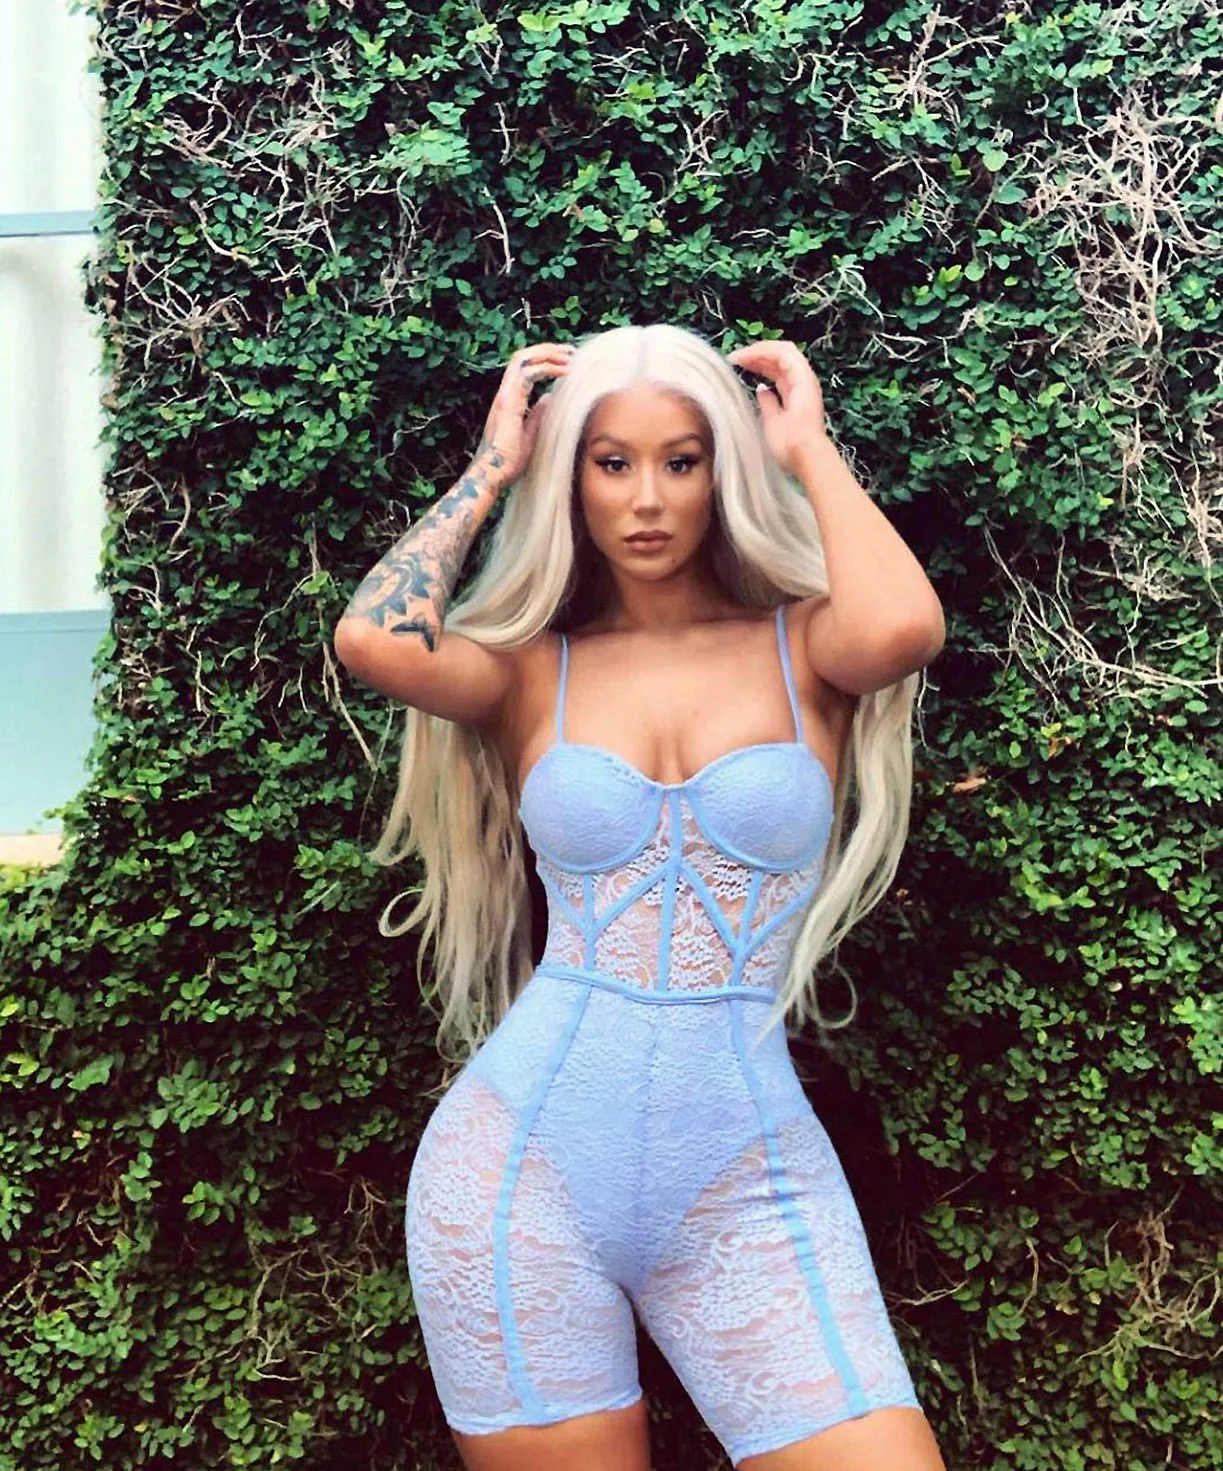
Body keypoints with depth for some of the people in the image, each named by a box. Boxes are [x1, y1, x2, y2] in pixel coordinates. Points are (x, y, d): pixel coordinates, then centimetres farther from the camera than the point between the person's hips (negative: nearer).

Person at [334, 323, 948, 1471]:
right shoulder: (532, 669, 5)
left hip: (749, 1176, 0)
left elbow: (903, 627, -20)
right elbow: (374, 642, -16)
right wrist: (492, 468, -1)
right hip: (521, 1163, 0)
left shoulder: (802, 645, 4)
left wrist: (808, 449, -3)